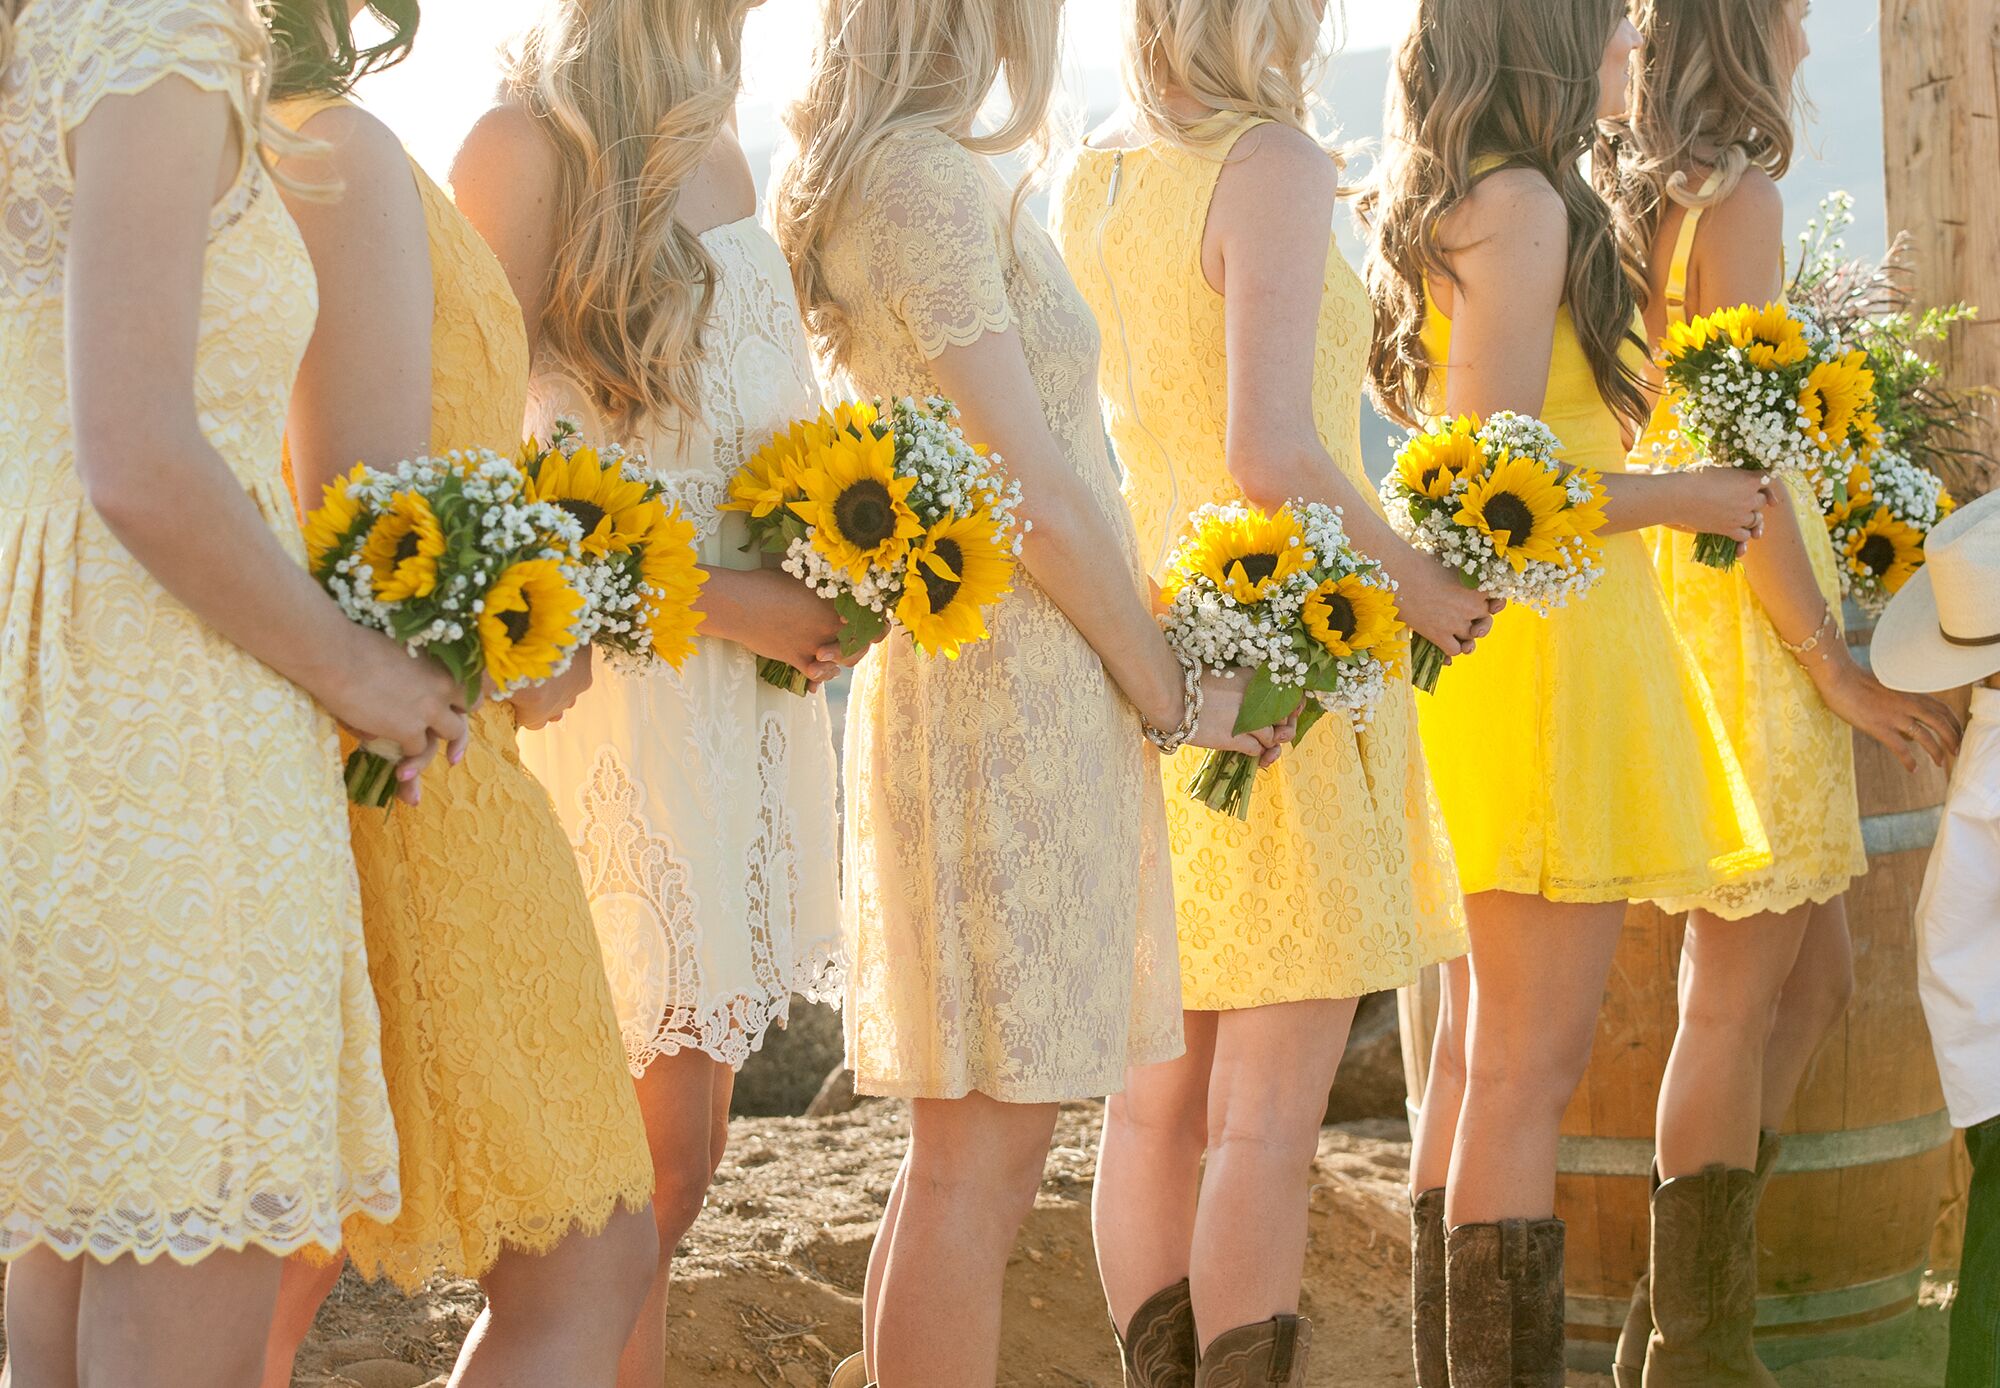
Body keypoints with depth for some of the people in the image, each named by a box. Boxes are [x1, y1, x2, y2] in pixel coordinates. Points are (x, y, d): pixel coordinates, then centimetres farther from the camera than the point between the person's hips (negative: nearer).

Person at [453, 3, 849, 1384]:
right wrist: (722, 600, -16)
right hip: (618, 687, -8)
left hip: (756, 690, 8)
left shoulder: (718, 153, 14)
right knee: (650, 1157, -6)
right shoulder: (529, 146, -10)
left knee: (682, 1144, 8)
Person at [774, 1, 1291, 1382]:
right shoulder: (932, 178, -14)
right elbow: (1035, 490, -17)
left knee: (982, 1143, 13)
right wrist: (1170, 690, -4)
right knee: (980, 1153, -5)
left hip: (1010, 688, 10)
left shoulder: (865, 170, 15)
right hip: (1013, 690, -10)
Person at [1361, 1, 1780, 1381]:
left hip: (1487, 639, 10)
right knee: (1532, 1066, -7)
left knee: (1478, 1054, 15)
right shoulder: (1523, 205, -15)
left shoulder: (1451, 205, 15)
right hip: (1546, 640, -10)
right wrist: (1684, 499, -11)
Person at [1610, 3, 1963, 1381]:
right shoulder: (1739, 200, -12)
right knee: (1743, 985, -3)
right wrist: (1842, 669, -14)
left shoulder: (1642, 202, 13)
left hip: (1685, 586, 9)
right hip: (1741, 609, -9)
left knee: (1816, 972, 15)